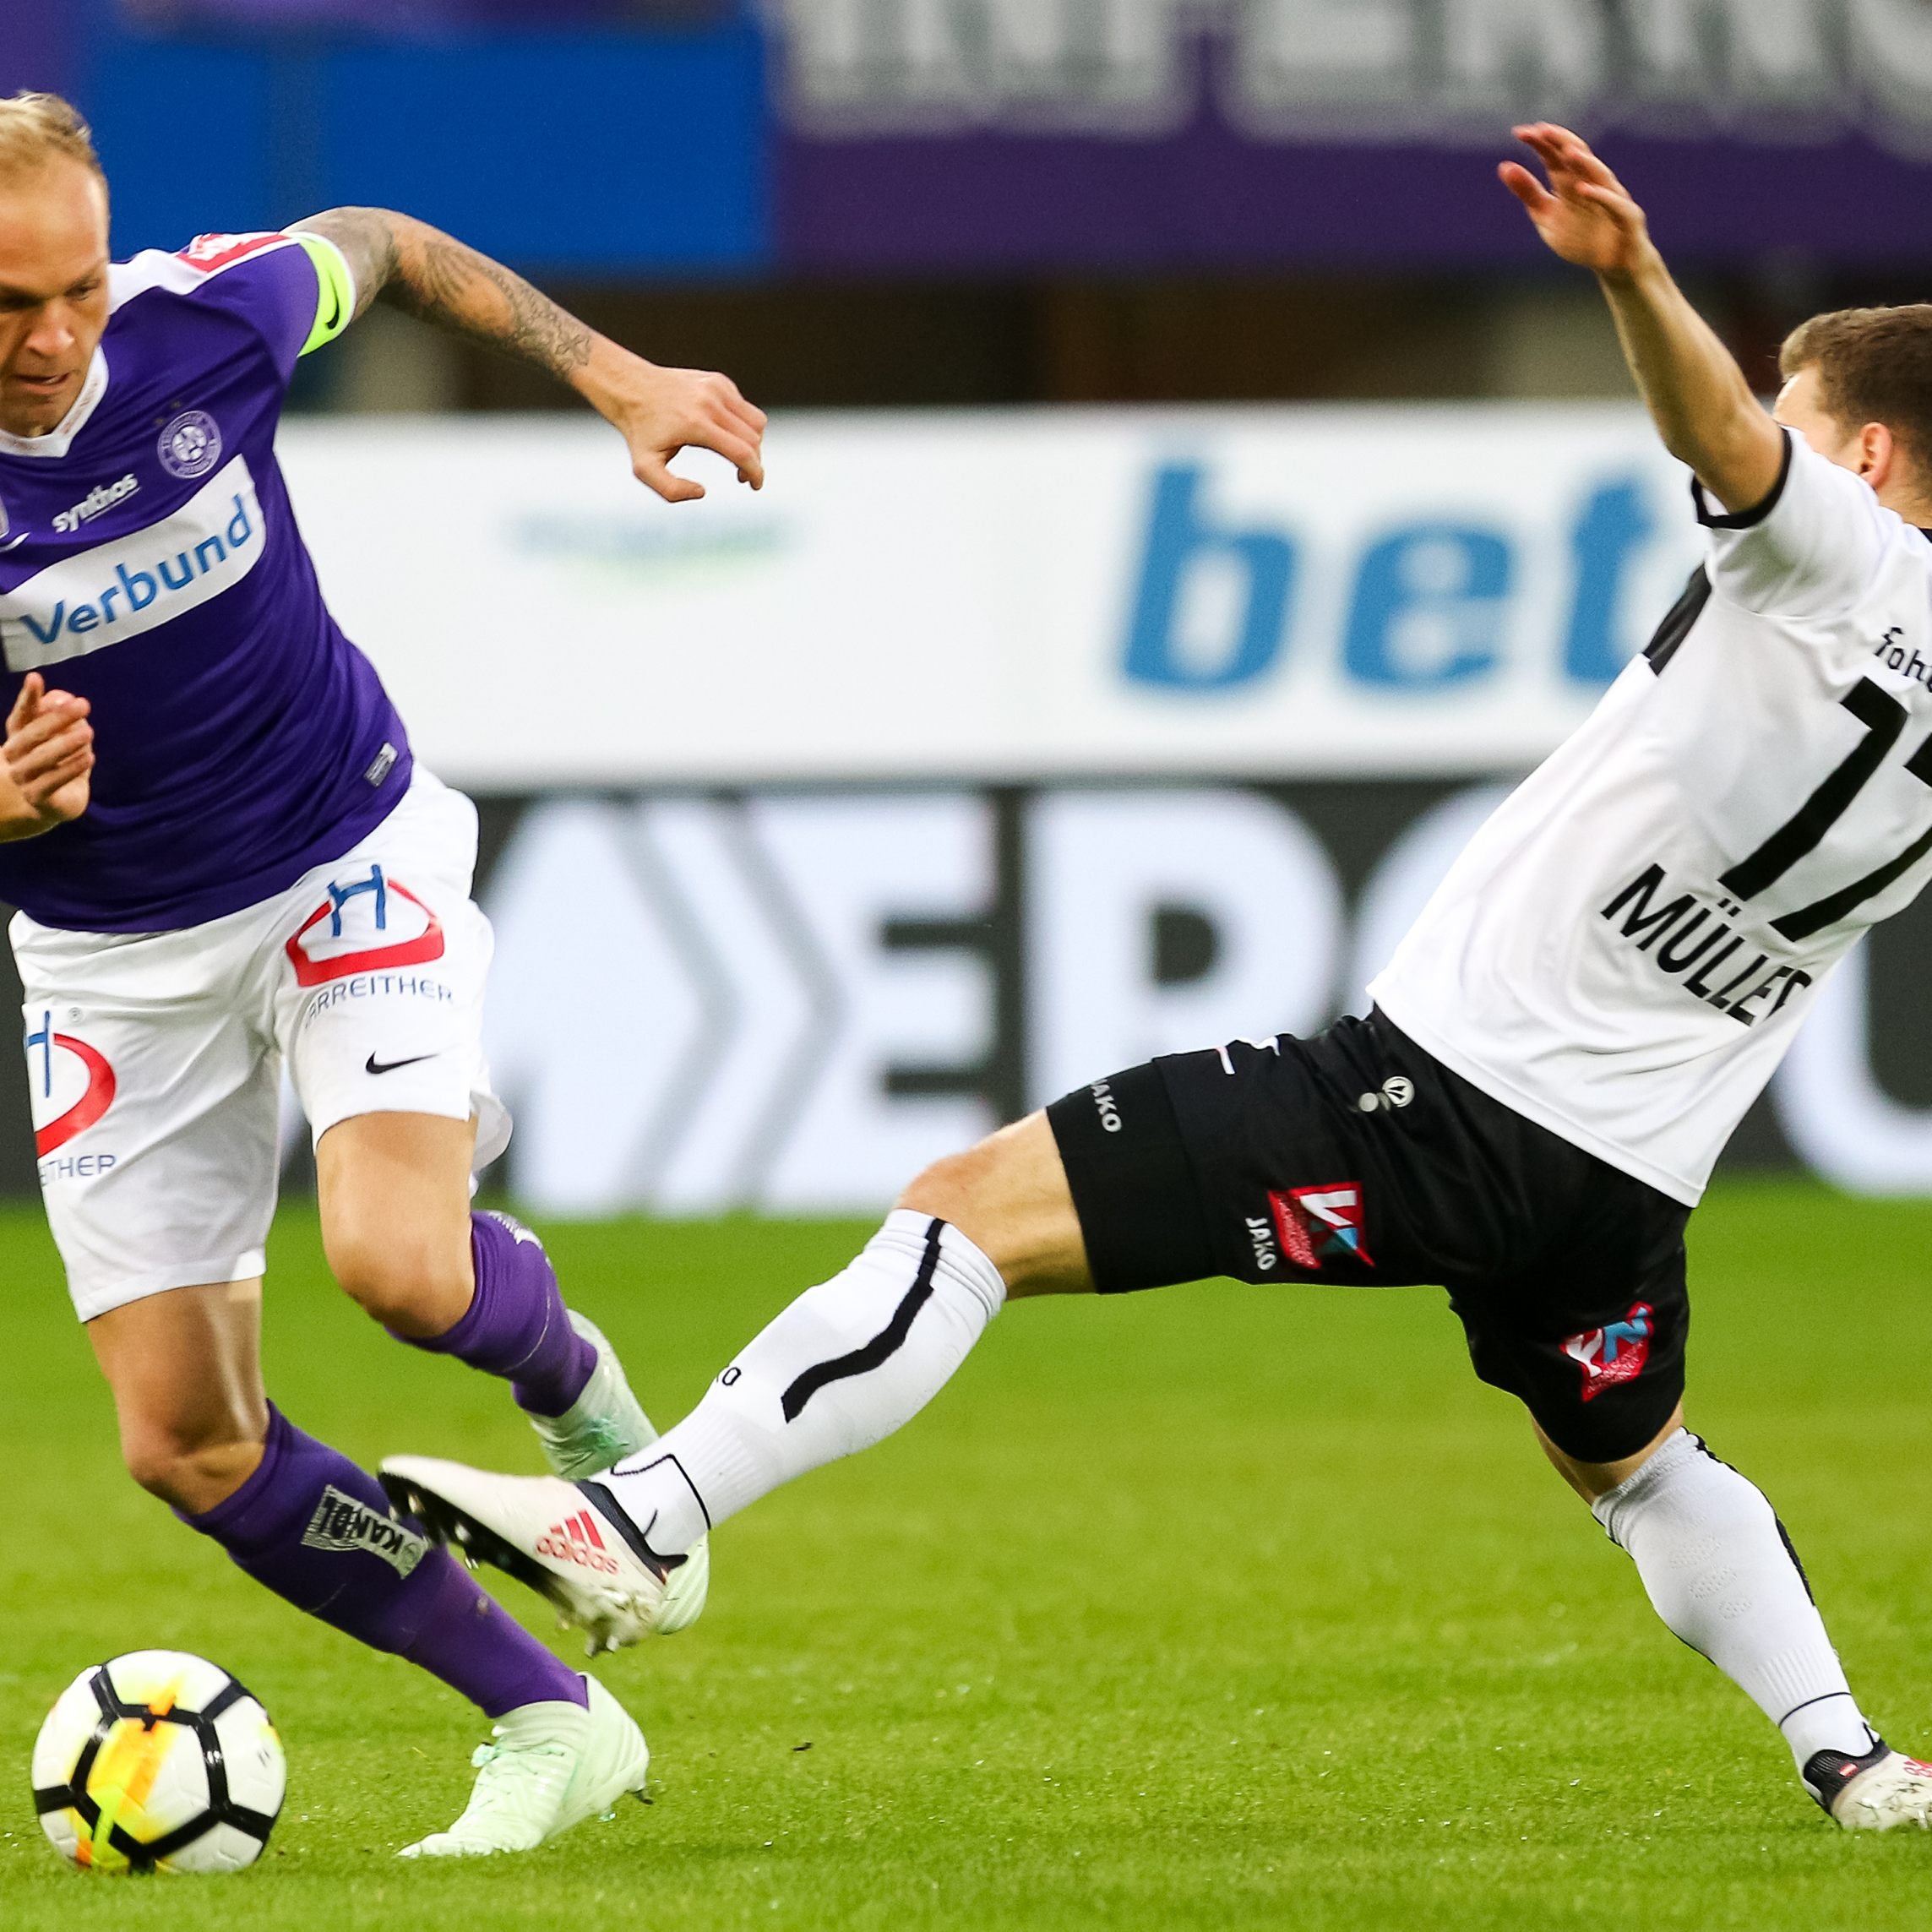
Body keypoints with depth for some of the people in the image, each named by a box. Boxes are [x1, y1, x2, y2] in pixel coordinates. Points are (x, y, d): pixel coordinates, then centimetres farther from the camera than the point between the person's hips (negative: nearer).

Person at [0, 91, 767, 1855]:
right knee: (185, 1444, -4)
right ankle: (551, 1724, 10)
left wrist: (616, 377, 2)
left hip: (346, 863, -1)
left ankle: (574, 1386, 12)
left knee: (403, 1270, -25)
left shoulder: (205, 315, -20)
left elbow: (379, 249, 5)